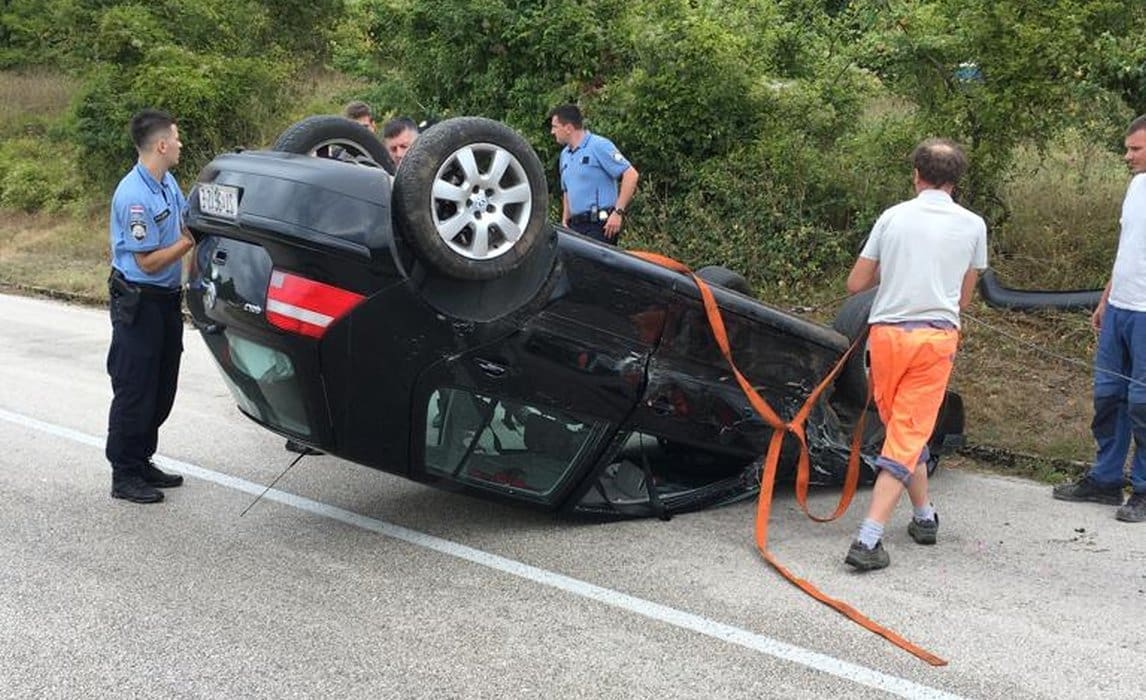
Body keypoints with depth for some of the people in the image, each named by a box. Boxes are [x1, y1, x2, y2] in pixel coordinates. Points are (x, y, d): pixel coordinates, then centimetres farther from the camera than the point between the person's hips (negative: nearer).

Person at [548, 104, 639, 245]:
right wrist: (565, 219, 17)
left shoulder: (599, 145, -8)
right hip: (576, 226, 8)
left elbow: (631, 175, -13)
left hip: (600, 225, -8)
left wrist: (618, 212, -17)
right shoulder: (565, 155, 18)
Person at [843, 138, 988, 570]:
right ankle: (868, 540, -12)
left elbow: (855, 284, 4)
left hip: (886, 333, 1)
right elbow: (963, 298, 11)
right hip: (937, 338, -1)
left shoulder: (893, 217, 3)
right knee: (908, 436, -2)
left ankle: (924, 516, 31)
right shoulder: (972, 226, 4)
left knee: (901, 428, 19)